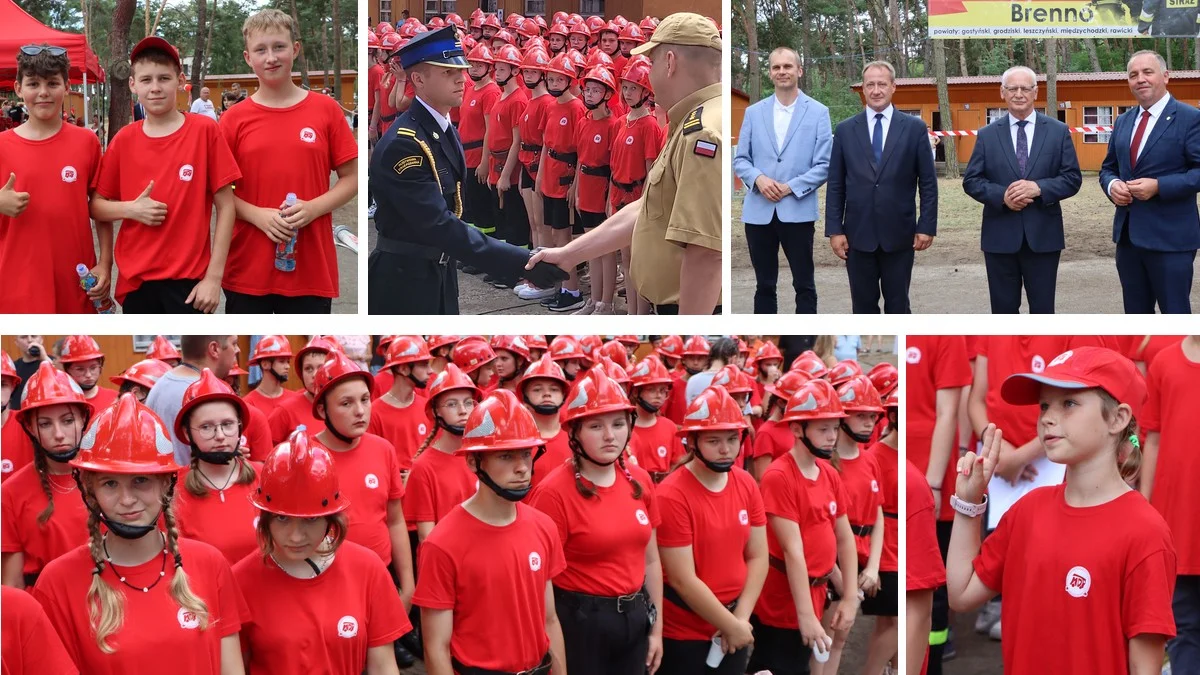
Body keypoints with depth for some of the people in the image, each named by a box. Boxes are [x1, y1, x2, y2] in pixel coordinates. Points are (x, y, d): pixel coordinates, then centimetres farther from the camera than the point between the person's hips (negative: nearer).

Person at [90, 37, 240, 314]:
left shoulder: (205, 131, -5)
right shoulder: (124, 140, 3)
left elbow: (225, 206, -4)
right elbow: (96, 206, 10)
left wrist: (214, 276, -9)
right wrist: (131, 209, -11)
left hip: (188, 280, -3)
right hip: (136, 280, 3)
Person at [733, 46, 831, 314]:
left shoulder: (818, 112, 1)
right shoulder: (753, 112, 10)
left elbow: (823, 165, -3)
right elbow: (740, 159, 9)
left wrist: (790, 187, -14)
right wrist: (758, 179, -11)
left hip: (798, 211, -2)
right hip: (759, 211, 3)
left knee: (804, 285, 3)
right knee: (764, 285, 10)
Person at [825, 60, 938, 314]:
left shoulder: (914, 127, 2)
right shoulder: (845, 130, 5)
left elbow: (928, 183, 2)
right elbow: (835, 186, 5)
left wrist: (926, 226, -4)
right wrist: (834, 230, -1)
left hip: (899, 234, -1)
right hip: (858, 234, 1)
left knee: (898, 305, 7)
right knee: (863, 305, 8)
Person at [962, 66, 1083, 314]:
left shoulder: (1058, 131, 4)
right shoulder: (987, 135, 5)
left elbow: (1073, 178, 0)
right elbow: (971, 181, 2)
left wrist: (1038, 188, -17)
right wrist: (1002, 196, -16)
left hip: (1043, 235, 0)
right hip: (1000, 237, 1)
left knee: (1043, 309, 6)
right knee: (1003, 309, 8)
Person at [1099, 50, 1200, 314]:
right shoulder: (1123, 121, 14)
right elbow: (1108, 168, 19)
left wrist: (1158, 186, -23)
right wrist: (1112, 184, -5)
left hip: (1170, 237, -7)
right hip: (1128, 234, 7)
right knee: (1135, 314, 15)